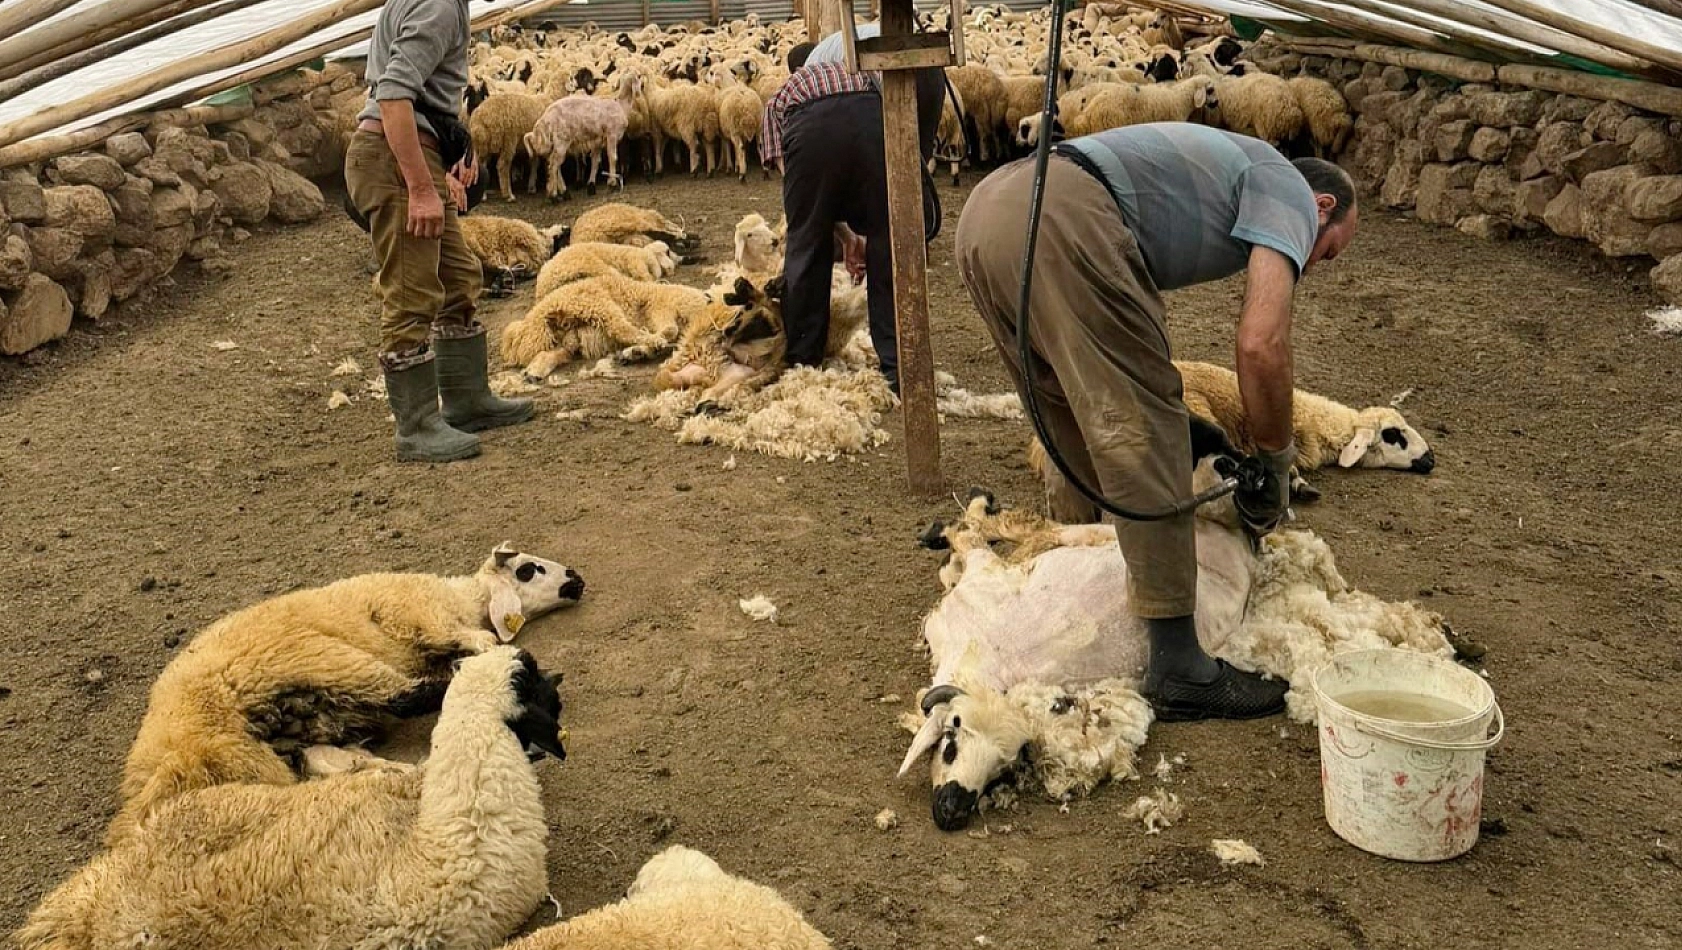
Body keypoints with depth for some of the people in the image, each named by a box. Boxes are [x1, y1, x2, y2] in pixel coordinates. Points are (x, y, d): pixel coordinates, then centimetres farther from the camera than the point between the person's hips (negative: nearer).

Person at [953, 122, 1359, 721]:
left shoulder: (1223, 166, 37)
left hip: (985, 207, 10)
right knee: (1141, 430, -4)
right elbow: (1262, 342, -5)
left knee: (1076, 419, 25)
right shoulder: (1289, 190, 12)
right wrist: (1275, 460, 8)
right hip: (1061, 221, -10)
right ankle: (1178, 669, 0)